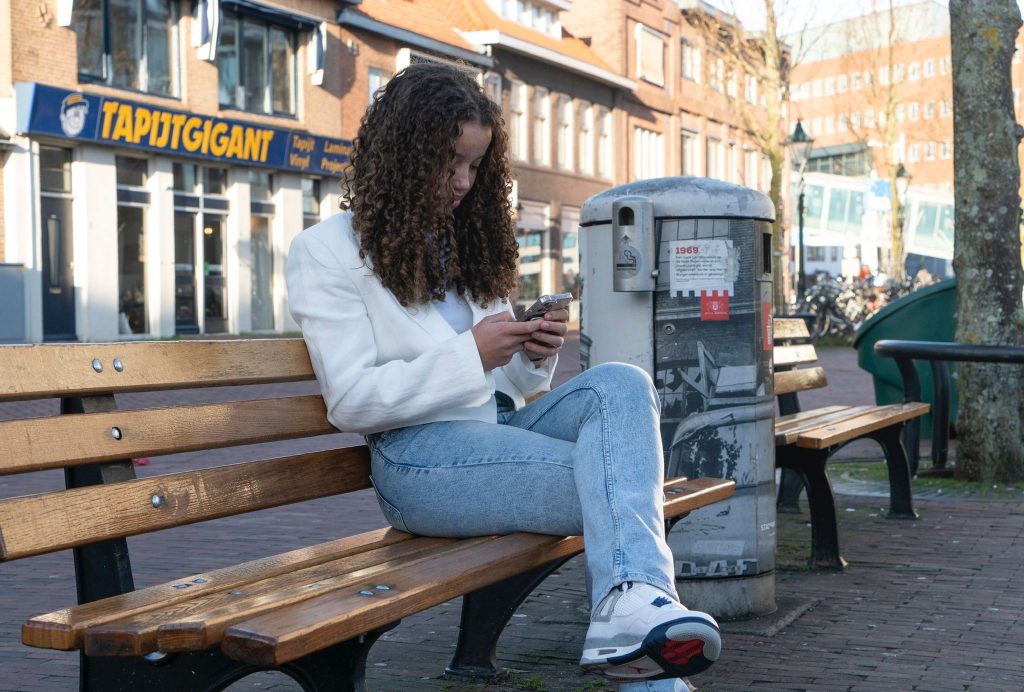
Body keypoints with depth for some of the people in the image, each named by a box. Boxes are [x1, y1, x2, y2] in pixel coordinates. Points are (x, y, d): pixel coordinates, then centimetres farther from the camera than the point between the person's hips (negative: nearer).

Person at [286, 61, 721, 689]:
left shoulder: (465, 243, 24)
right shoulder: (326, 252, 4)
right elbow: (351, 401, -6)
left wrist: (534, 357, 0)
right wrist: (470, 356, -15)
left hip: (504, 425, 6)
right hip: (422, 455, -6)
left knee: (621, 384, -28)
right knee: (621, 481, -28)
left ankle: (633, 606, -47)